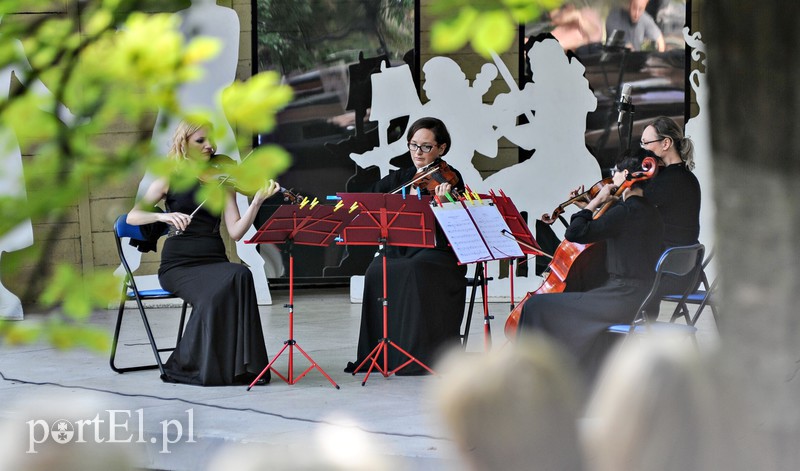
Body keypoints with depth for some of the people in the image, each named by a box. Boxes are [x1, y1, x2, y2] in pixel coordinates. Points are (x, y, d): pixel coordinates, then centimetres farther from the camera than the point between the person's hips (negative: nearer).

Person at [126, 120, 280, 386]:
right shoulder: (170, 181, 8)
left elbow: (235, 232, -1)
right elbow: (132, 217, 0)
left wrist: (257, 201, -15)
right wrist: (163, 216, -18)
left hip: (214, 261, 2)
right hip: (179, 265, -2)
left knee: (240, 276, -32)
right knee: (213, 294, -33)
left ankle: (239, 365, -26)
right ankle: (188, 365, -16)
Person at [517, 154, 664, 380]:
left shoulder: (627, 211, -15)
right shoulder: (650, 212, 14)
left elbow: (575, 233, -18)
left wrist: (595, 202, -8)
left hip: (623, 300, -10)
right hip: (644, 300, 10)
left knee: (536, 307, -4)